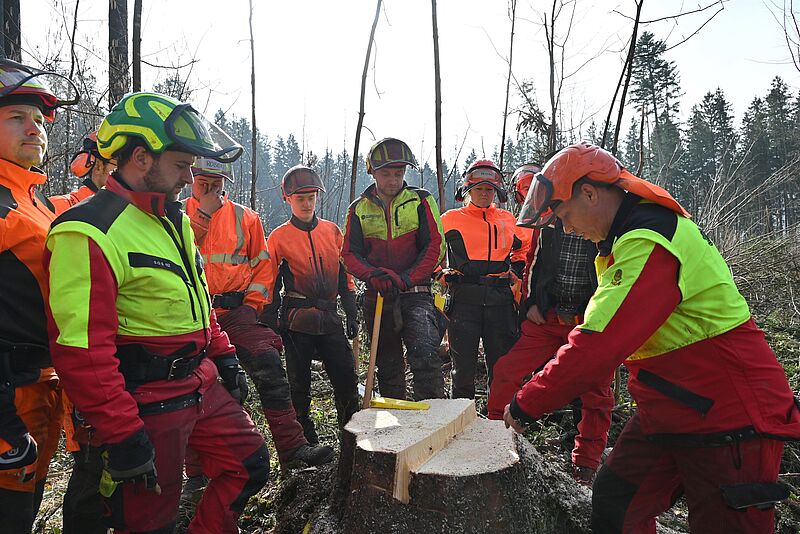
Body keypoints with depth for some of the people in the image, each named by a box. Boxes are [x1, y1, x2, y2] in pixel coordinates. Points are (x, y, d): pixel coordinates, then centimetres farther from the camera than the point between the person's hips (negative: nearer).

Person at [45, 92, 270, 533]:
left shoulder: (172, 219, 10)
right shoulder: (90, 233, -20)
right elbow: (81, 351, -23)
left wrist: (223, 355, 16)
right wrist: (122, 435, -21)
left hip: (201, 384, 8)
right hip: (147, 404, -8)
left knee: (250, 465, 16)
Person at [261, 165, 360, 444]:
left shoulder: (333, 231, 9)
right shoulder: (278, 237, 0)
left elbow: (344, 274, 13)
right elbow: (270, 285, 2)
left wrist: (352, 314, 9)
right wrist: (271, 325, -2)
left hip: (329, 318, 3)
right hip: (296, 321, -3)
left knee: (346, 379, 3)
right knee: (299, 383, 6)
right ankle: (307, 442, 20)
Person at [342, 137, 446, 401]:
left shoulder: (421, 201, 1)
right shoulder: (359, 209, 7)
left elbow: (435, 246, -6)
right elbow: (349, 253, 2)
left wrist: (406, 279, -18)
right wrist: (372, 274, -18)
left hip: (415, 294, -3)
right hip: (378, 297, 3)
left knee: (425, 353, -25)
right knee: (388, 367, 13)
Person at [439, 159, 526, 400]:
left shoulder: (508, 220, 14)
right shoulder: (450, 219, 5)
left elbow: (522, 250, 29)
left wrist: (515, 273, 15)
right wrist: (442, 274, 2)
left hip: (500, 299, 3)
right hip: (464, 298, -2)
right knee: (463, 364, 3)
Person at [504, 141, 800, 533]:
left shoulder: (647, 245, -25)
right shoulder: (627, 239, 8)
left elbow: (598, 347, -29)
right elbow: (604, 329, 14)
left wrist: (526, 405, -19)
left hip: (729, 424, -9)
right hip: (666, 414, 9)